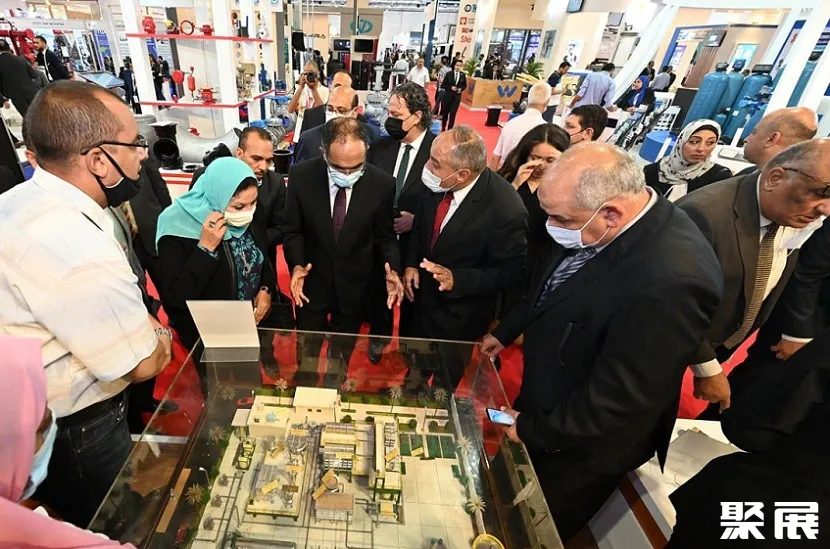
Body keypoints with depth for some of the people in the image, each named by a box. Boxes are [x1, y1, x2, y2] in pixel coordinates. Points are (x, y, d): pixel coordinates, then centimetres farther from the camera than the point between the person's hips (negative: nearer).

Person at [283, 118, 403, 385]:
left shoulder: (382, 183, -16)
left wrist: (392, 270, -23)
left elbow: (385, 237, -4)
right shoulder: (301, 175, -15)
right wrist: (296, 264, -23)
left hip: (354, 285, 0)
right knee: (306, 351, 20)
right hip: (312, 280, 0)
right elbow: (292, 230, -5)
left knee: (342, 353, 22)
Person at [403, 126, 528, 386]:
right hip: (422, 293, 5)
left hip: (458, 314, -5)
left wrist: (456, 280, -31)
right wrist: (411, 263, -7)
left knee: (446, 375, 22)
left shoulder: (506, 211, -33)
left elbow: (509, 271, -20)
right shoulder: (438, 184, -16)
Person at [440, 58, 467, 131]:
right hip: (447, 96, 0)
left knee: (453, 114, -2)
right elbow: (443, 85, -4)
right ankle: (443, 128, 29)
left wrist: (461, 89, -10)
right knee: (445, 113, 11)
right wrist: (450, 87, -17)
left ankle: (449, 130, 7)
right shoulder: (449, 74, -6)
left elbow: (465, 85, 10)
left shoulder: (463, 75, -2)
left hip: (457, 97, 0)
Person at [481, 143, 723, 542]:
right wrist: (506, 331, 14)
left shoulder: (671, 279, -39)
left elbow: (619, 397, -30)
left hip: (576, 444, -7)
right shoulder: (598, 229, -13)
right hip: (546, 398, 7)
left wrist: (533, 429, -16)